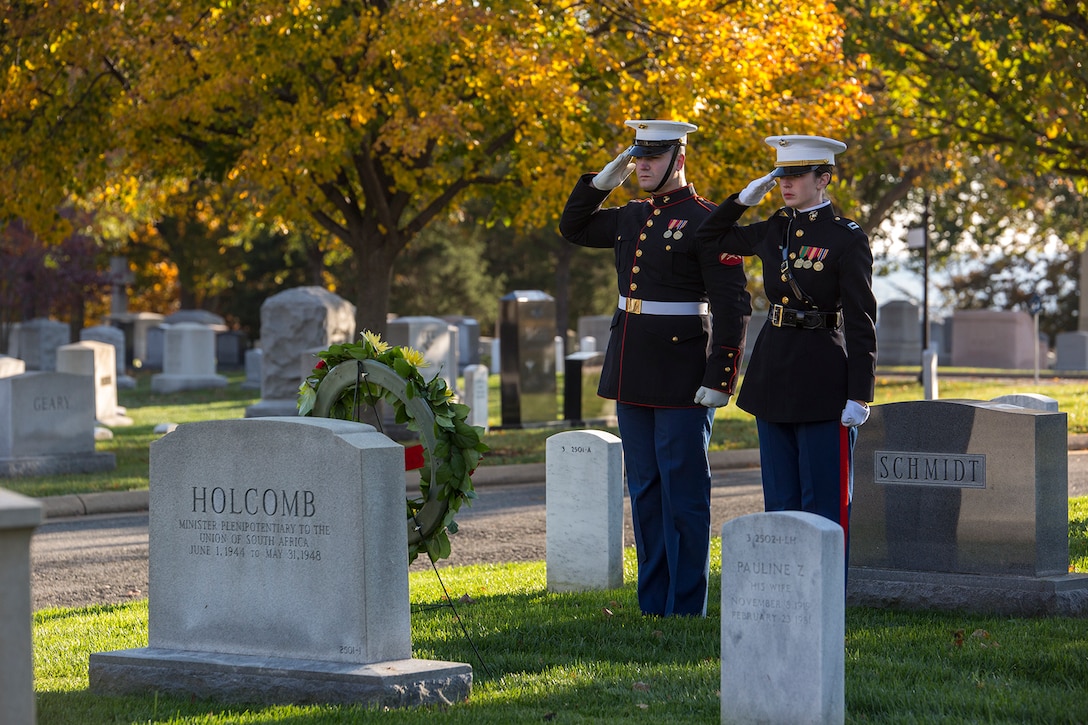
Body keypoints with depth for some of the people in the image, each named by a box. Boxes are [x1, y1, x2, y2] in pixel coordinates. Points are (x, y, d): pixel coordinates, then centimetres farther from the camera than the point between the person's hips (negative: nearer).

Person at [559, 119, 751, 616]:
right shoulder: (633, 216, 12)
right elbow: (573, 228, 26)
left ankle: (686, 608, 3)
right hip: (632, 377, 8)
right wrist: (604, 179, 11)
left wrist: (719, 380, -18)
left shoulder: (705, 221, -10)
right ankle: (652, 603, 19)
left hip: (681, 380, -8)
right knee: (645, 490, 12)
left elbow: (732, 307, -13)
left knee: (683, 492, -2)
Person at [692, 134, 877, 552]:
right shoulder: (774, 231, 9)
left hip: (822, 381, -7)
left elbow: (861, 322, -10)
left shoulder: (848, 239, -8)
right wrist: (743, 199, 7)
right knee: (780, 500, 10)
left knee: (824, 501, -2)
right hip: (773, 375, 7)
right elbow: (709, 239, 22)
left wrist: (859, 395, -15)